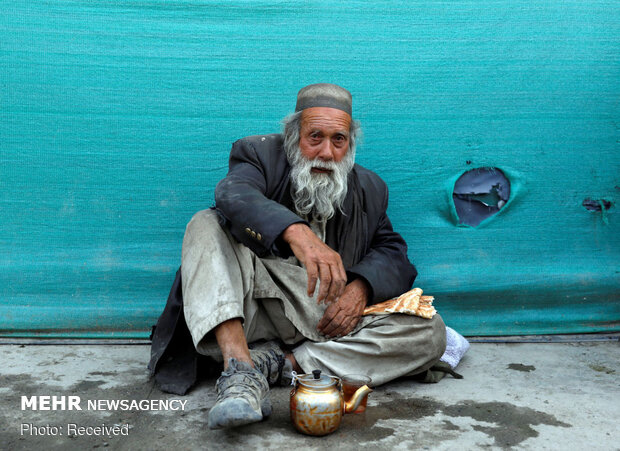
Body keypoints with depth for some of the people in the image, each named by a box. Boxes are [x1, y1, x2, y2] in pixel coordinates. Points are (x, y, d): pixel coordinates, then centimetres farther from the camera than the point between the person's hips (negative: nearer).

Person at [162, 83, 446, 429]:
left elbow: (391, 252, 12)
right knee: (207, 225, -22)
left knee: (430, 334, -17)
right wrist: (296, 232, -43)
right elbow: (235, 196, -23)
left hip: (331, 319, 3)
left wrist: (361, 287, -12)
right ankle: (239, 369, -38)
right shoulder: (260, 154, 0)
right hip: (259, 306, -2)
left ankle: (275, 362, -23)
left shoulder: (369, 189, 11)